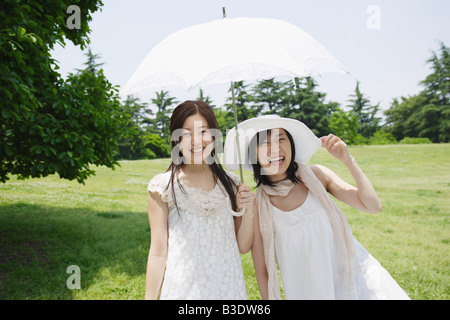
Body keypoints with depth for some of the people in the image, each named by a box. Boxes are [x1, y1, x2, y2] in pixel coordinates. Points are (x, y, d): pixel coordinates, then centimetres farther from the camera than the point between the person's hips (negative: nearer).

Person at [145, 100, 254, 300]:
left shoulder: (231, 183, 0)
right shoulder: (163, 186, -8)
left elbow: (243, 247, 4)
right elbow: (158, 253, -4)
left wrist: (248, 212, -11)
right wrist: (150, 297, -5)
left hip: (229, 287, 3)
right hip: (183, 289, -3)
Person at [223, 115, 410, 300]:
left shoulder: (316, 175, -7)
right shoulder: (256, 207, -12)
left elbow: (373, 206, -7)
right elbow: (262, 272, -6)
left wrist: (348, 161, -15)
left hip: (357, 277, 1)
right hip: (311, 291, -1)